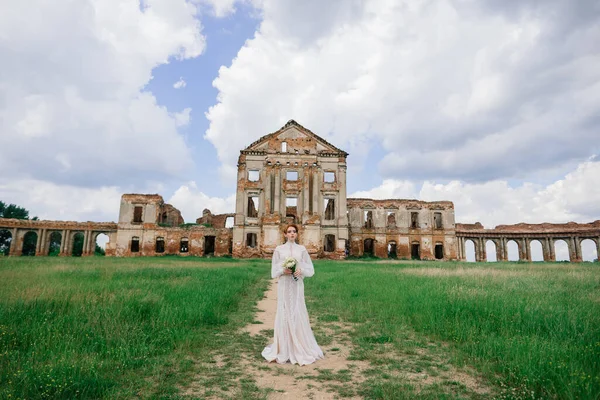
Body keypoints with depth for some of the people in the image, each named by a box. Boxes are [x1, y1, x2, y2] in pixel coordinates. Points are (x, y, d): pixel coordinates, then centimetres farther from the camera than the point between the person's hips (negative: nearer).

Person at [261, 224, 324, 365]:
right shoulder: (279, 249, 4)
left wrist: (301, 271, -13)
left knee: (298, 314, -1)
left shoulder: (302, 249, 6)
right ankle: (284, 349, 12)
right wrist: (283, 270, -14)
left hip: (297, 285, 1)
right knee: (284, 313, 1)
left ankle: (301, 348, 11)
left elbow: (310, 269, 6)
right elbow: (274, 270, 5)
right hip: (284, 286, 0)